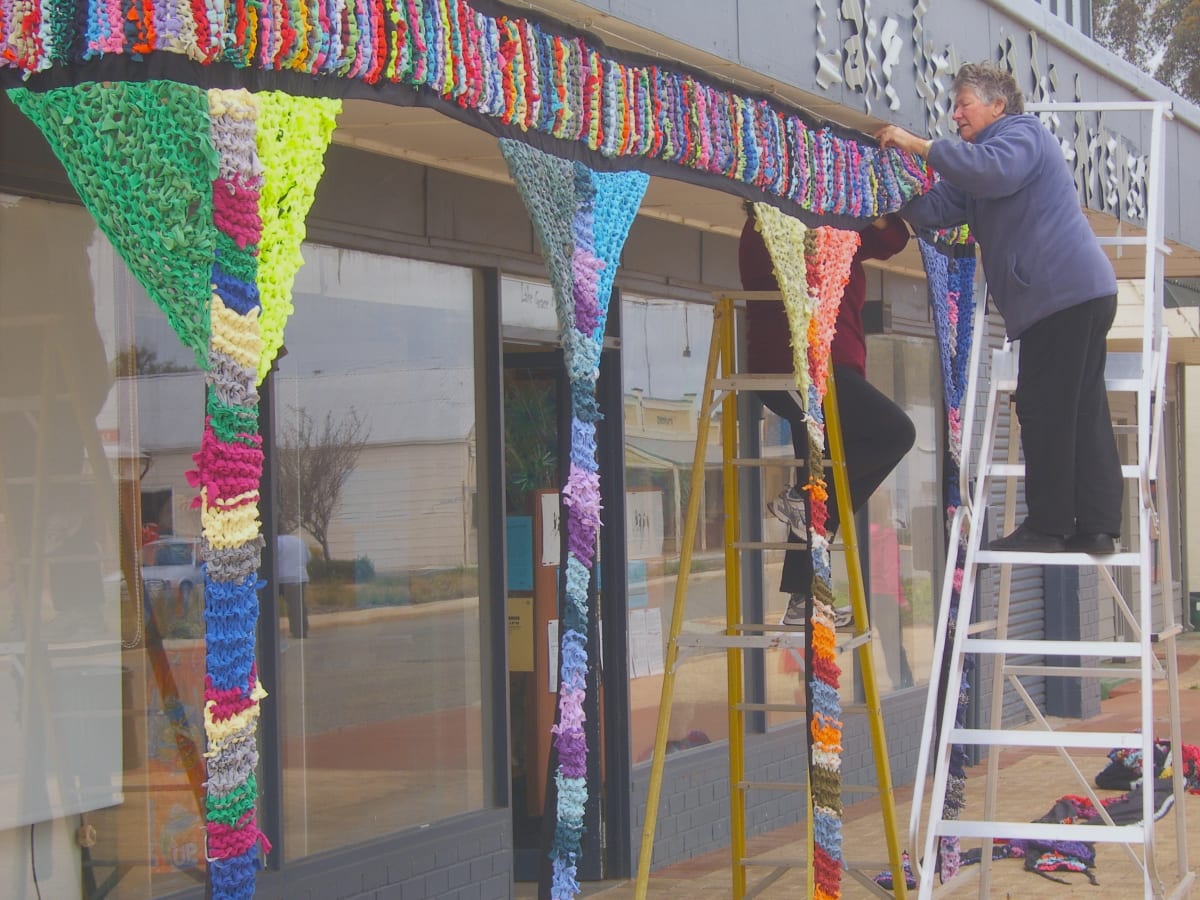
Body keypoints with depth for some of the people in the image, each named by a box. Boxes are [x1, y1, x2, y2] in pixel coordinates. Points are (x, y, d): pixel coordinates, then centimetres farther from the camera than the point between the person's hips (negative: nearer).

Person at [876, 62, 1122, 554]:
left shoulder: (1021, 133, -1)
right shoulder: (984, 154, 28)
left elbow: (995, 171, -25)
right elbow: (935, 210, 18)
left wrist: (918, 144, -19)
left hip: (1064, 289, -10)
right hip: (1082, 293, 10)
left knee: (1045, 409, -9)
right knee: (1082, 411, 6)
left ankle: (1048, 524, -8)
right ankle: (1096, 524, 6)